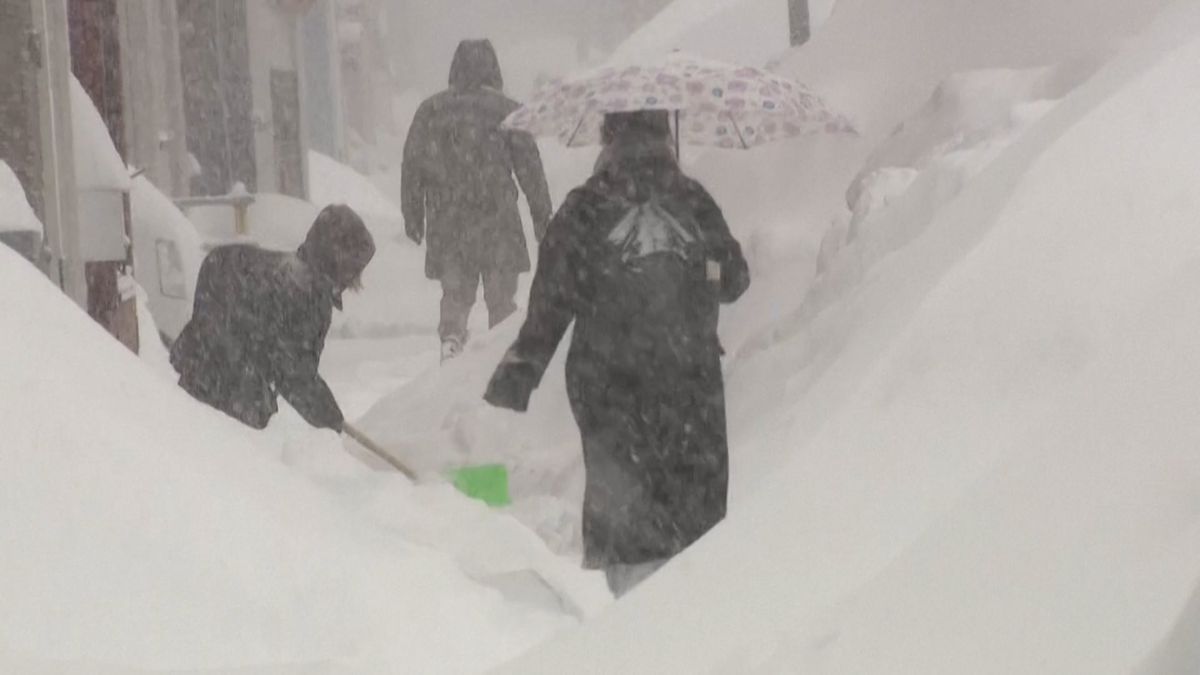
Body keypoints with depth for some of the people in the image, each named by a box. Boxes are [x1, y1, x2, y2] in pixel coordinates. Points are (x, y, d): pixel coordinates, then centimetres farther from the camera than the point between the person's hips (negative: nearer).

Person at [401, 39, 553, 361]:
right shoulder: (506, 111, -3)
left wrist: (413, 215, 17)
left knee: (455, 292, 10)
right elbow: (529, 166, -2)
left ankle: (451, 338, -12)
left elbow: (412, 166, 9)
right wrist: (542, 214, 5)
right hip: (495, 219, -2)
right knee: (501, 296, 7)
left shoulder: (430, 110, 6)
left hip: (446, 223, 2)